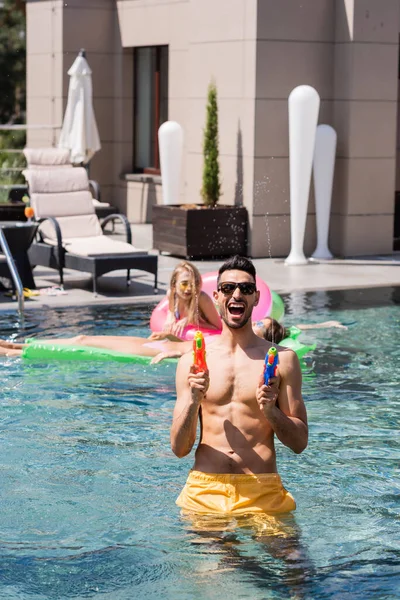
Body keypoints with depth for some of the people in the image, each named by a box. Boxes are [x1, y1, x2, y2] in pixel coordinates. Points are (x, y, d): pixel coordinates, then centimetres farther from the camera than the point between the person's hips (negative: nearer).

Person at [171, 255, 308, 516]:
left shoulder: (282, 359, 6)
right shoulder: (191, 362, 8)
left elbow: (300, 442, 8)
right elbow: (179, 448, 6)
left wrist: (270, 411, -10)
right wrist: (193, 401, -11)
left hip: (262, 494, -1)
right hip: (204, 493, 1)